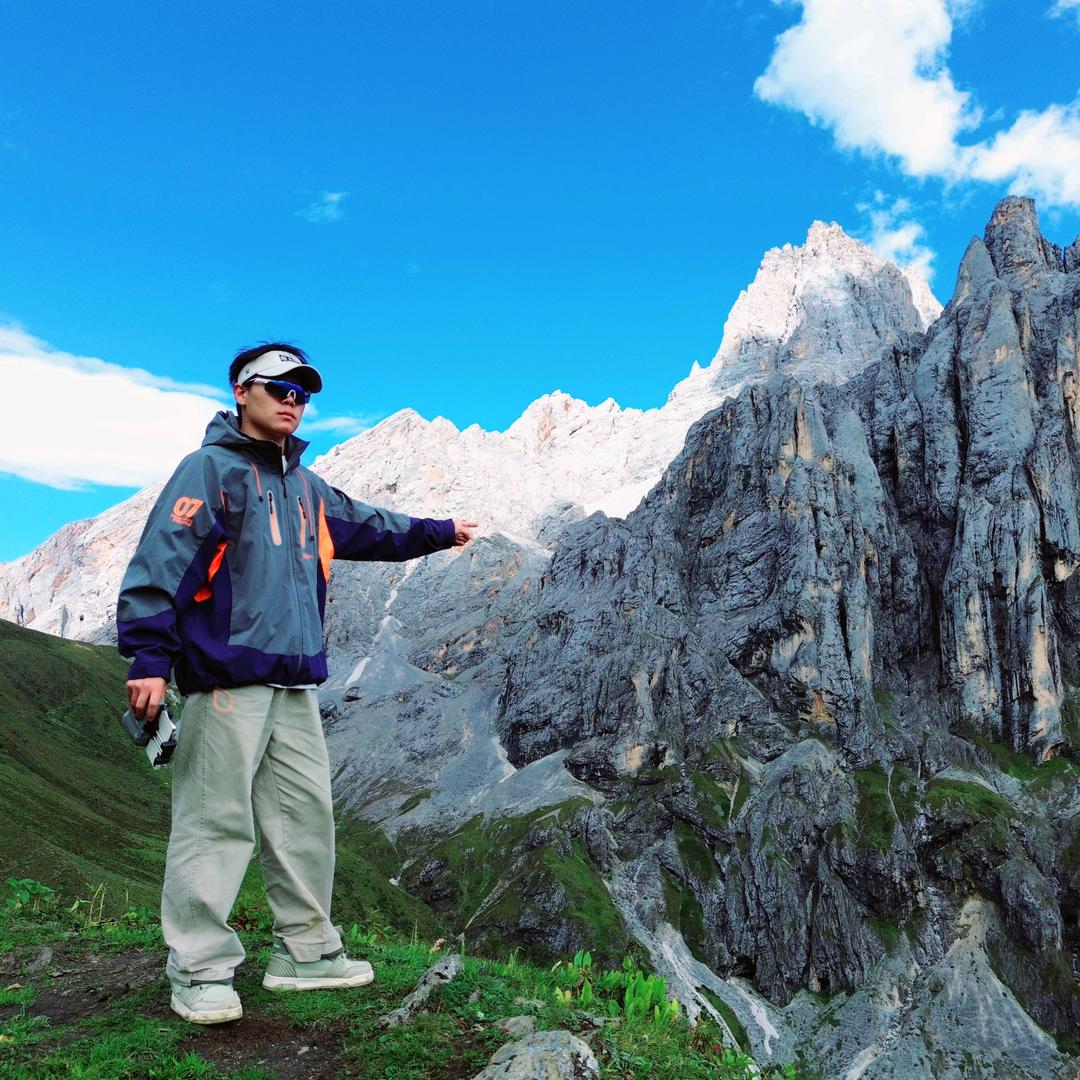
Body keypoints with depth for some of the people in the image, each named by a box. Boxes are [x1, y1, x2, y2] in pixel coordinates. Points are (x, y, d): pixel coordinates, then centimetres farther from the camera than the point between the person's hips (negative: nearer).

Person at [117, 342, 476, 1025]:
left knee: (306, 814, 10)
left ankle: (306, 951, 23)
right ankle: (200, 970, 10)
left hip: (296, 678, 8)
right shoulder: (210, 469, -4)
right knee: (217, 820, -3)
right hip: (227, 676, -8)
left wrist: (440, 532, 40)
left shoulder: (306, 487, 19)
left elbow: (369, 528, 33)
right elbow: (161, 562, -12)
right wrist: (149, 658, -19)